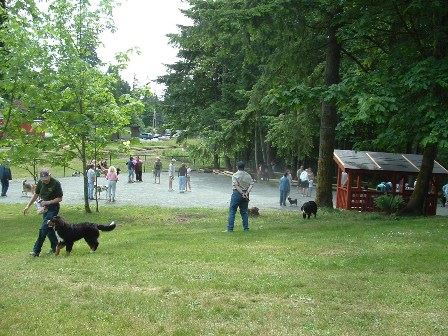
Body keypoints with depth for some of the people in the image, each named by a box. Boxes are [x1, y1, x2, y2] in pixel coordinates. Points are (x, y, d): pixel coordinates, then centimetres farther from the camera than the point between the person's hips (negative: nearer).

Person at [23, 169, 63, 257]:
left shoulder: (56, 183, -18)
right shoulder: (40, 183, 1)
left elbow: (60, 198, -14)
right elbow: (36, 195, 13)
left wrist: (47, 202, -22)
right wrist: (28, 206, 9)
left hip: (53, 208, -7)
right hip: (45, 208, 7)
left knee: (43, 229, -13)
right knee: (49, 228, 13)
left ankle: (36, 251, -11)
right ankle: (55, 246, 28)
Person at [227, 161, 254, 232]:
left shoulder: (235, 175, -7)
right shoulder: (248, 175, 7)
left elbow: (236, 186, -17)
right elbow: (251, 184, -4)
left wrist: (242, 193, -15)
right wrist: (247, 193, -11)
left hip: (237, 193, -4)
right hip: (245, 195, 5)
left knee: (232, 211, 0)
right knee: (244, 211, 13)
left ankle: (230, 228, -3)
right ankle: (246, 228, 14)